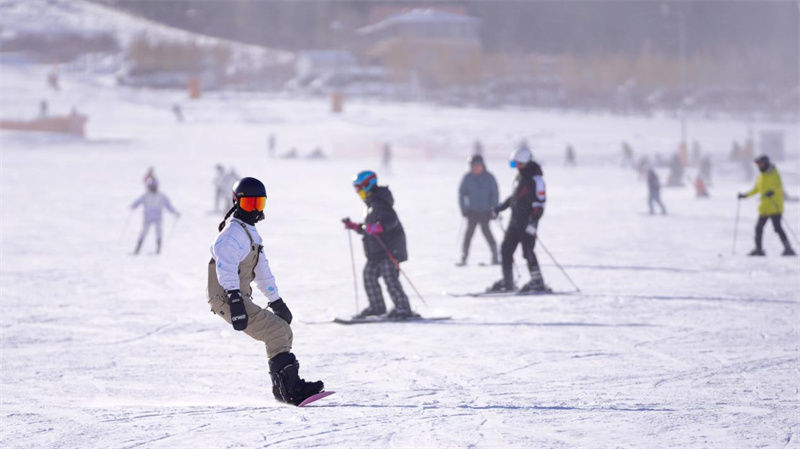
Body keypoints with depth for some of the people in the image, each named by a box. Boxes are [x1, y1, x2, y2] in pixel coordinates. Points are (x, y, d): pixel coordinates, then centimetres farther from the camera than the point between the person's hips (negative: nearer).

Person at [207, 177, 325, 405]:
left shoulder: (250, 232, 21)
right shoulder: (232, 234, -13)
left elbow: (261, 269, 29)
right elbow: (226, 269, -27)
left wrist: (276, 301, 30)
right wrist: (234, 299, -38)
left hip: (241, 298, 10)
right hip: (226, 298, -10)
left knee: (284, 332, 9)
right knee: (275, 331, -19)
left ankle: (282, 388, 11)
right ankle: (291, 388, -24)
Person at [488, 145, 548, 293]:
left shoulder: (535, 178, -13)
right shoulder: (520, 176, 15)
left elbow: (540, 202, -17)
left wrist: (533, 221, -24)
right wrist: (501, 207, 26)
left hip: (528, 222, -9)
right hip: (515, 222, 9)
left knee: (528, 252, -12)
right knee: (506, 249, 9)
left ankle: (538, 282, -5)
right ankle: (507, 282, 17)